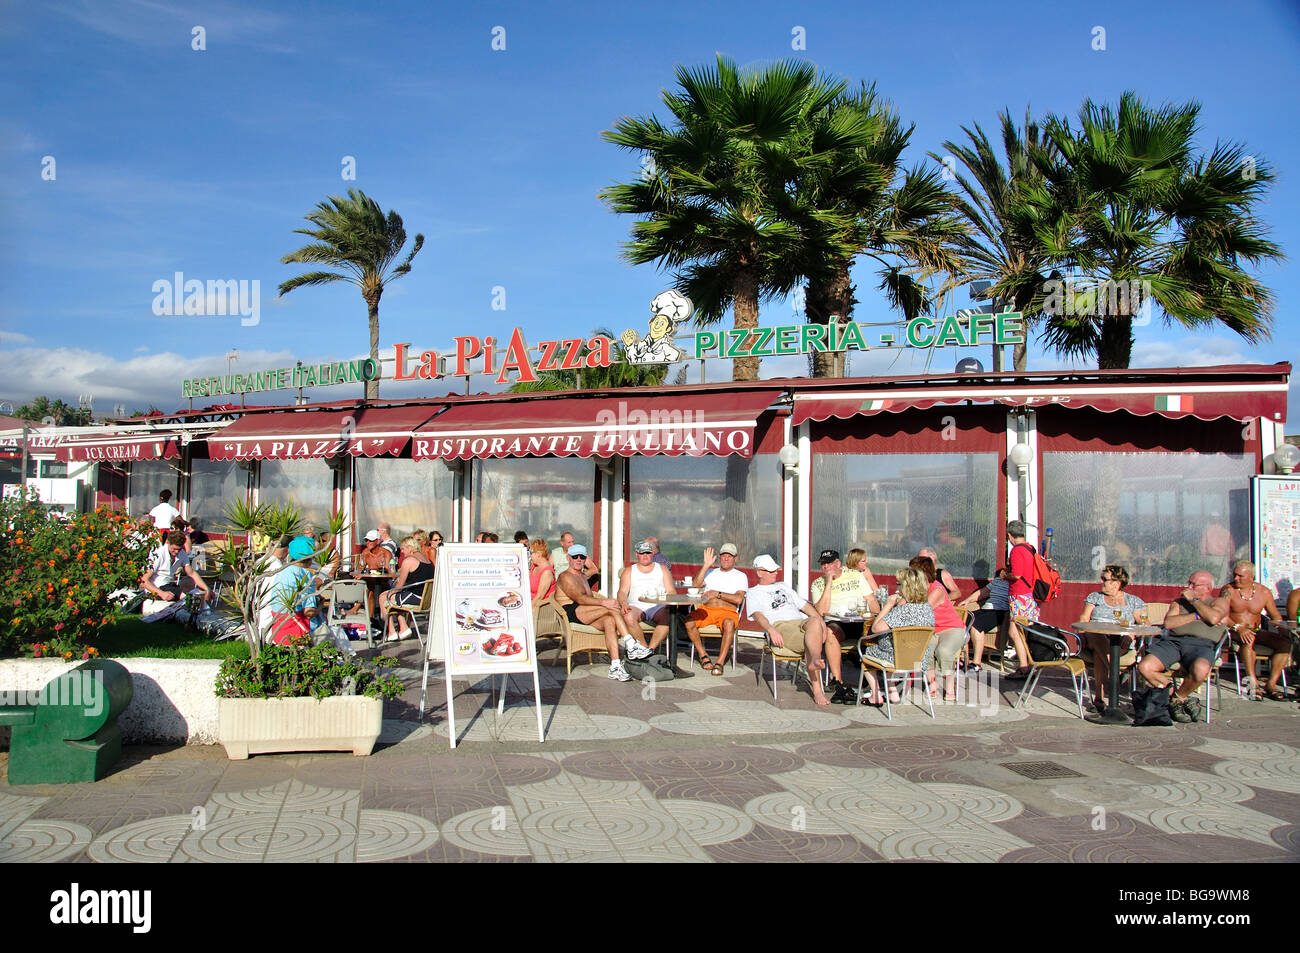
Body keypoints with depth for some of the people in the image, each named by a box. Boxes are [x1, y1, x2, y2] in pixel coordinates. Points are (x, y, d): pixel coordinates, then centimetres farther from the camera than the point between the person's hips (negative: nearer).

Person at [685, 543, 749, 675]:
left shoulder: (740, 576, 14)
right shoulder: (711, 572, 23)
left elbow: (738, 599, -2)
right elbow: (696, 584, 3)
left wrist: (717, 594, -6)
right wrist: (706, 565, -3)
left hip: (728, 611, -3)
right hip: (706, 609, 3)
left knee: (729, 623, -38)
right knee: (689, 621, -28)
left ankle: (719, 663, -31)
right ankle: (703, 655, -11)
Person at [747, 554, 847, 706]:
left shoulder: (783, 587, 35)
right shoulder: (753, 593, 18)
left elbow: (805, 605, 26)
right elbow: (757, 614, -2)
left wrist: (821, 622, 7)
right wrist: (771, 630, -23)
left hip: (801, 622, 5)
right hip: (779, 626, -5)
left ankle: (837, 681, -37)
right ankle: (816, 689, -49)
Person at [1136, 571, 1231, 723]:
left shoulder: (1220, 601, 17)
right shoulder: (1179, 602, 27)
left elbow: (1214, 618, -8)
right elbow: (1168, 623, 7)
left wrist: (1194, 600, 3)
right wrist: (1197, 616, 1)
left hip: (1201, 644, -3)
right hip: (1172, 641, 4)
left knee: (1200, 670, -40)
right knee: (1144, 667, -23)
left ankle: (1179, 697, -6)